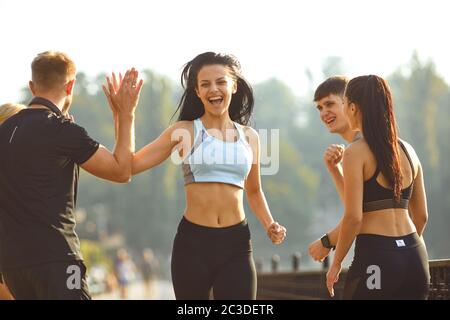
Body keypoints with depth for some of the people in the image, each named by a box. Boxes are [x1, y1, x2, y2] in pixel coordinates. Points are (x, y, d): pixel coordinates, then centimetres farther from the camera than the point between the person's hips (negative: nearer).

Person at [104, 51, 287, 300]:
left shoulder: (249, 137, 9)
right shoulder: (184, 131, -1)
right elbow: (129, 165, -8)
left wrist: (270, 225, 9)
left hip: (236, 244, 2)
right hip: (192, 242, -2)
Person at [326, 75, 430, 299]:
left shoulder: (356, 153, -7)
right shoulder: (408, 151, 11)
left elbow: (353, 217, -14)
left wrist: (336, 263, -2)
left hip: (375, 257, -6)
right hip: (415, 256, 6)